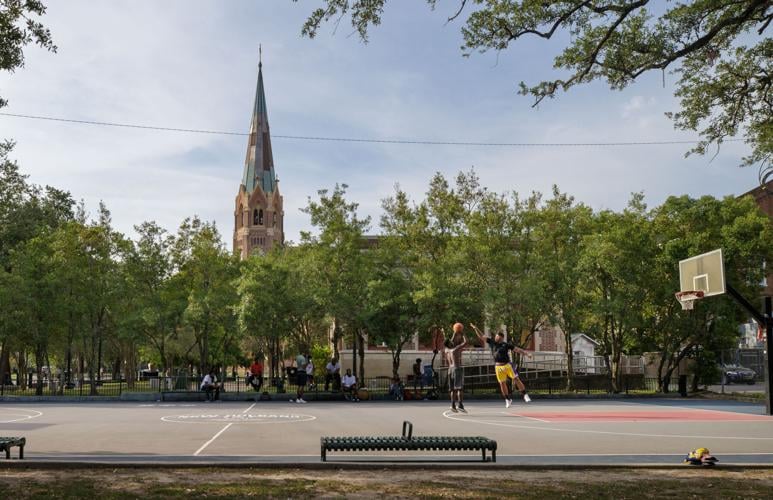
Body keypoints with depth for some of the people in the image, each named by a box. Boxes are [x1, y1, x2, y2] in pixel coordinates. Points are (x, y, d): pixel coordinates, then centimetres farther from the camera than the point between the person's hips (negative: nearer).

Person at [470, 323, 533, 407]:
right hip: (498, 367, 2)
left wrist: (526, 353, -13)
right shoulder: (491, 342, 4)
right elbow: (481, 336, 7)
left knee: (516, 379, -8)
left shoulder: (506, 344, -2)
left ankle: (525, 395, 1)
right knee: (502, 383, 5)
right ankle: (508, 399, 19)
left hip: (508, 365, -2)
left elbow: (517, 349, -2)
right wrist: (475, 328, -2)